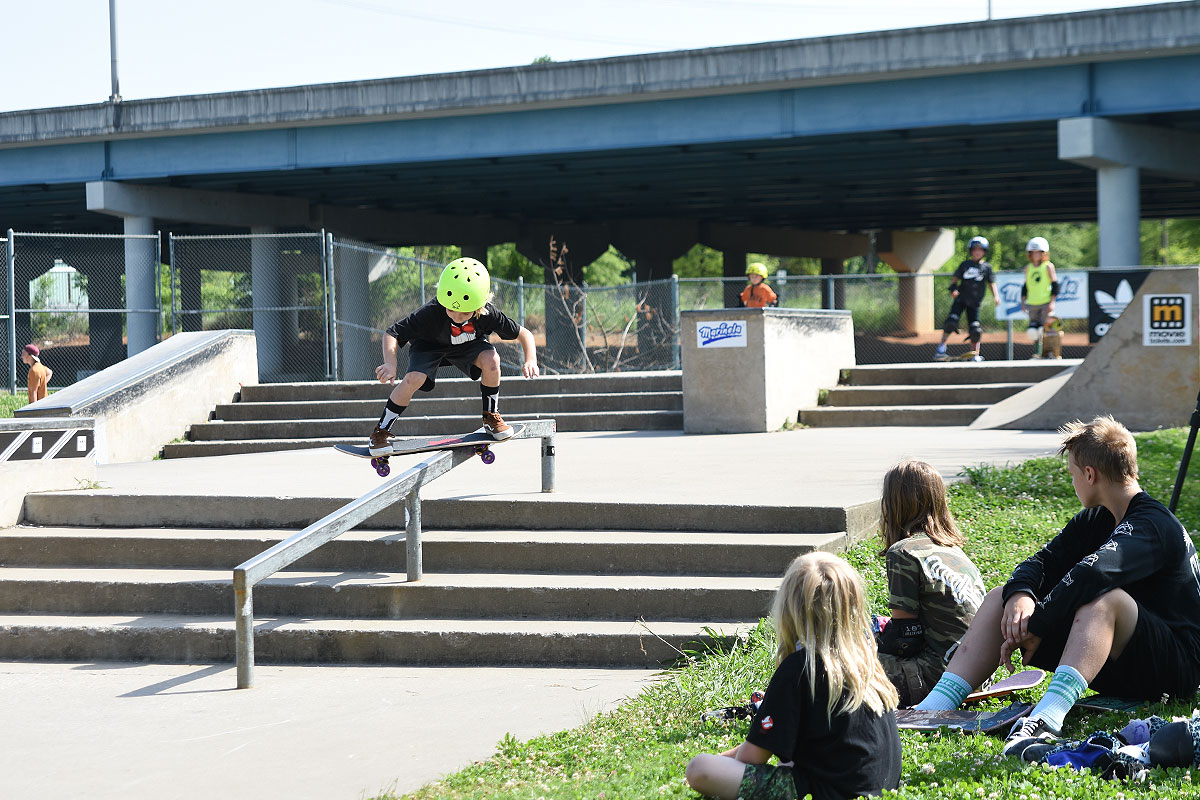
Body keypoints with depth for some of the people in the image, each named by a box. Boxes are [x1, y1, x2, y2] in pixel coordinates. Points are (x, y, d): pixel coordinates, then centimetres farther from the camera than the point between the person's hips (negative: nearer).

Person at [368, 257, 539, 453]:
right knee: (414, 379, -29)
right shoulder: (430, 313, -37)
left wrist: (530, 361, -38)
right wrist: (390, 364, -51)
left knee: (491, 359, -29)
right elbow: (392, 334, -33)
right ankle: (380, 431, -8)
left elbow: (524, 334, -20)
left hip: (467, 345, 2)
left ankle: (491, 415, -5)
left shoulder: (488, 314, -31)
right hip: (429, 345, -2)